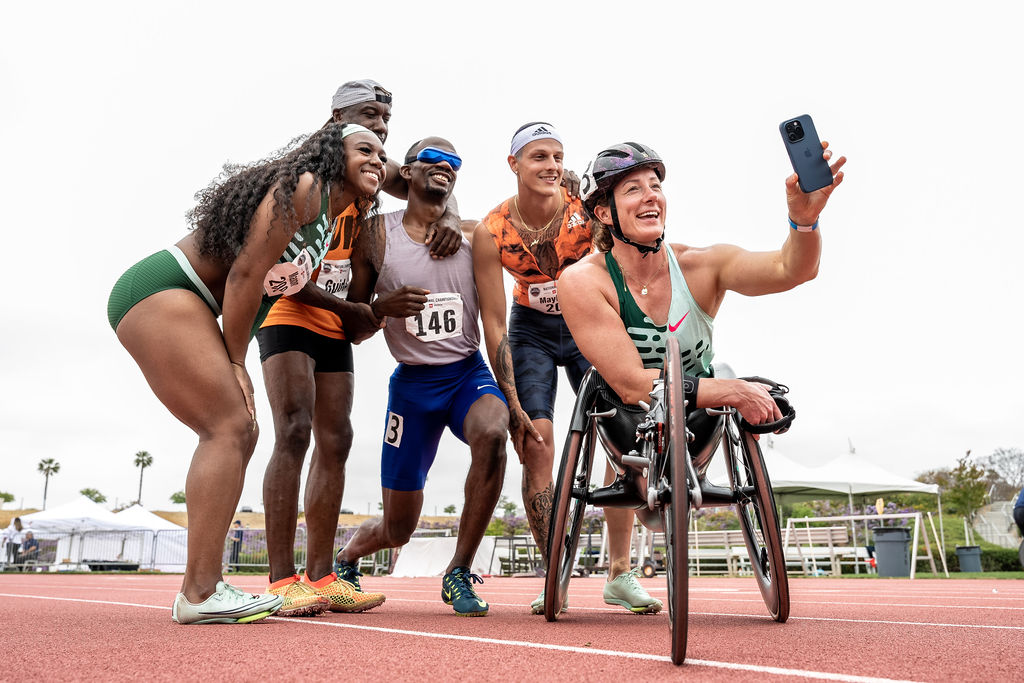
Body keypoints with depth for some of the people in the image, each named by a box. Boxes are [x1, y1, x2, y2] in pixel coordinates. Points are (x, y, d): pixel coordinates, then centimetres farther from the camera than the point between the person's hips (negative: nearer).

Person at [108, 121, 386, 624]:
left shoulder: (329, 222, 18)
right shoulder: (302, 186, -12)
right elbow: (245, 273, -18)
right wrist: (235, 363, -13)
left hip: (184, 308, 10)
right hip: (162, 289, -10)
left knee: (239, 433, 6)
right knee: (230, 428, -16)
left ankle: (203, 584, 9)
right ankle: (199, 594, -14)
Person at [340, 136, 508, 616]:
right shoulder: (376, 237, -1)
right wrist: (382, 308, -16)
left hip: (468, 371, 1)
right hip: (412, 381, -1)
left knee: (491, 435, -35)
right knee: (397, 529, 4)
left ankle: (459, 575, -15)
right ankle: (344, 558, 41)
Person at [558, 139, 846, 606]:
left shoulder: (700, 266, -17)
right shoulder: (583, 282, -24)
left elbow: (791, 270, -29)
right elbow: (632, 386, -28)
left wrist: (804, 216, -50)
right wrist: (730, 392, -34)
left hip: (698, 409, 3)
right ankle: (619, 569, 12)